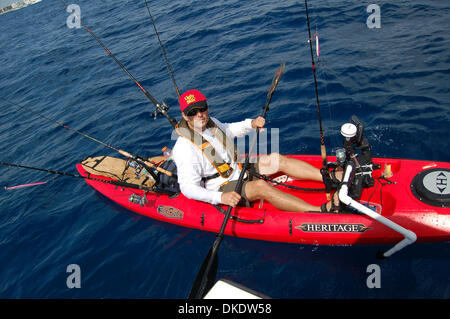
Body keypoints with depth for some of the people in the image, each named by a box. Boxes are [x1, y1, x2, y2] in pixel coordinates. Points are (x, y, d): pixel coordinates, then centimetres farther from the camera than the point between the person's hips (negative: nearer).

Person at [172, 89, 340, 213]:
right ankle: (321, 211, -36)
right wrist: (221, 197, -38)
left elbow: (229, 130, 23)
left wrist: (251, 124, 3)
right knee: (261, 186, -31)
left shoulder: (210, 122, 1)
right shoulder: (184, 148, -24)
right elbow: (188, 187, -25)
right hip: (220, 188, -9)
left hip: (237, 169, 9)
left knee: (277, 160, -6)